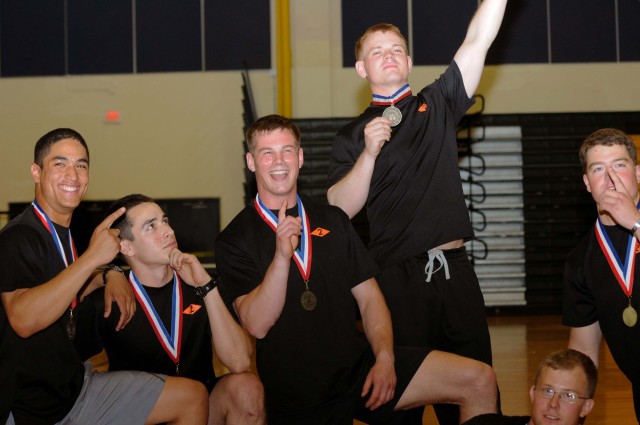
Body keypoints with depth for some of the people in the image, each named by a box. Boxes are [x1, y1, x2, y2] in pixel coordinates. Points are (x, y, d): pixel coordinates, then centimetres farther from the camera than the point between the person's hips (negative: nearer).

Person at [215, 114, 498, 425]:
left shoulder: (332, 220, 12)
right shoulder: (234, 240, -2)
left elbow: (369, 297, 9)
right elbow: (256, 325, -14)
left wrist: (385, 358, -8)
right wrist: (282, 255, -26)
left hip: (358, 365, 4)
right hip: (295, 398, -3)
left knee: (480, 382, -9)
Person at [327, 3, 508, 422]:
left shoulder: (437, 105, 13)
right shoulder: (352, 136, 9)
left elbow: (478, 40, 5)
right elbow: (340, 210, -2)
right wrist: (369, 154, -12)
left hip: (455, 268, 2)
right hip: (398, 277, -2)